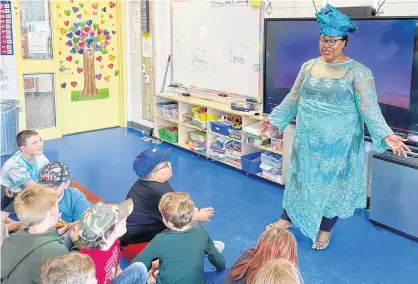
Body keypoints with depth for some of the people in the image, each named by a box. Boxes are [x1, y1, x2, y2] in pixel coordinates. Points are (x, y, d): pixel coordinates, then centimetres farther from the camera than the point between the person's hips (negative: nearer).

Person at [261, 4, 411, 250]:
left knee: (333, 183, 10)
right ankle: (289, 218, 35)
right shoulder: (308, 67, 3)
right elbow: (294, 98, 12)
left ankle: (326, 228, 30)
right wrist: (275, 118, 12)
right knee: (301, 178, 16)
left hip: (339, 144, -4)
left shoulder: (358, 71, -11)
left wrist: (385, 135, -28)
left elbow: (369, 107, -16)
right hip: (308, 142, 4)